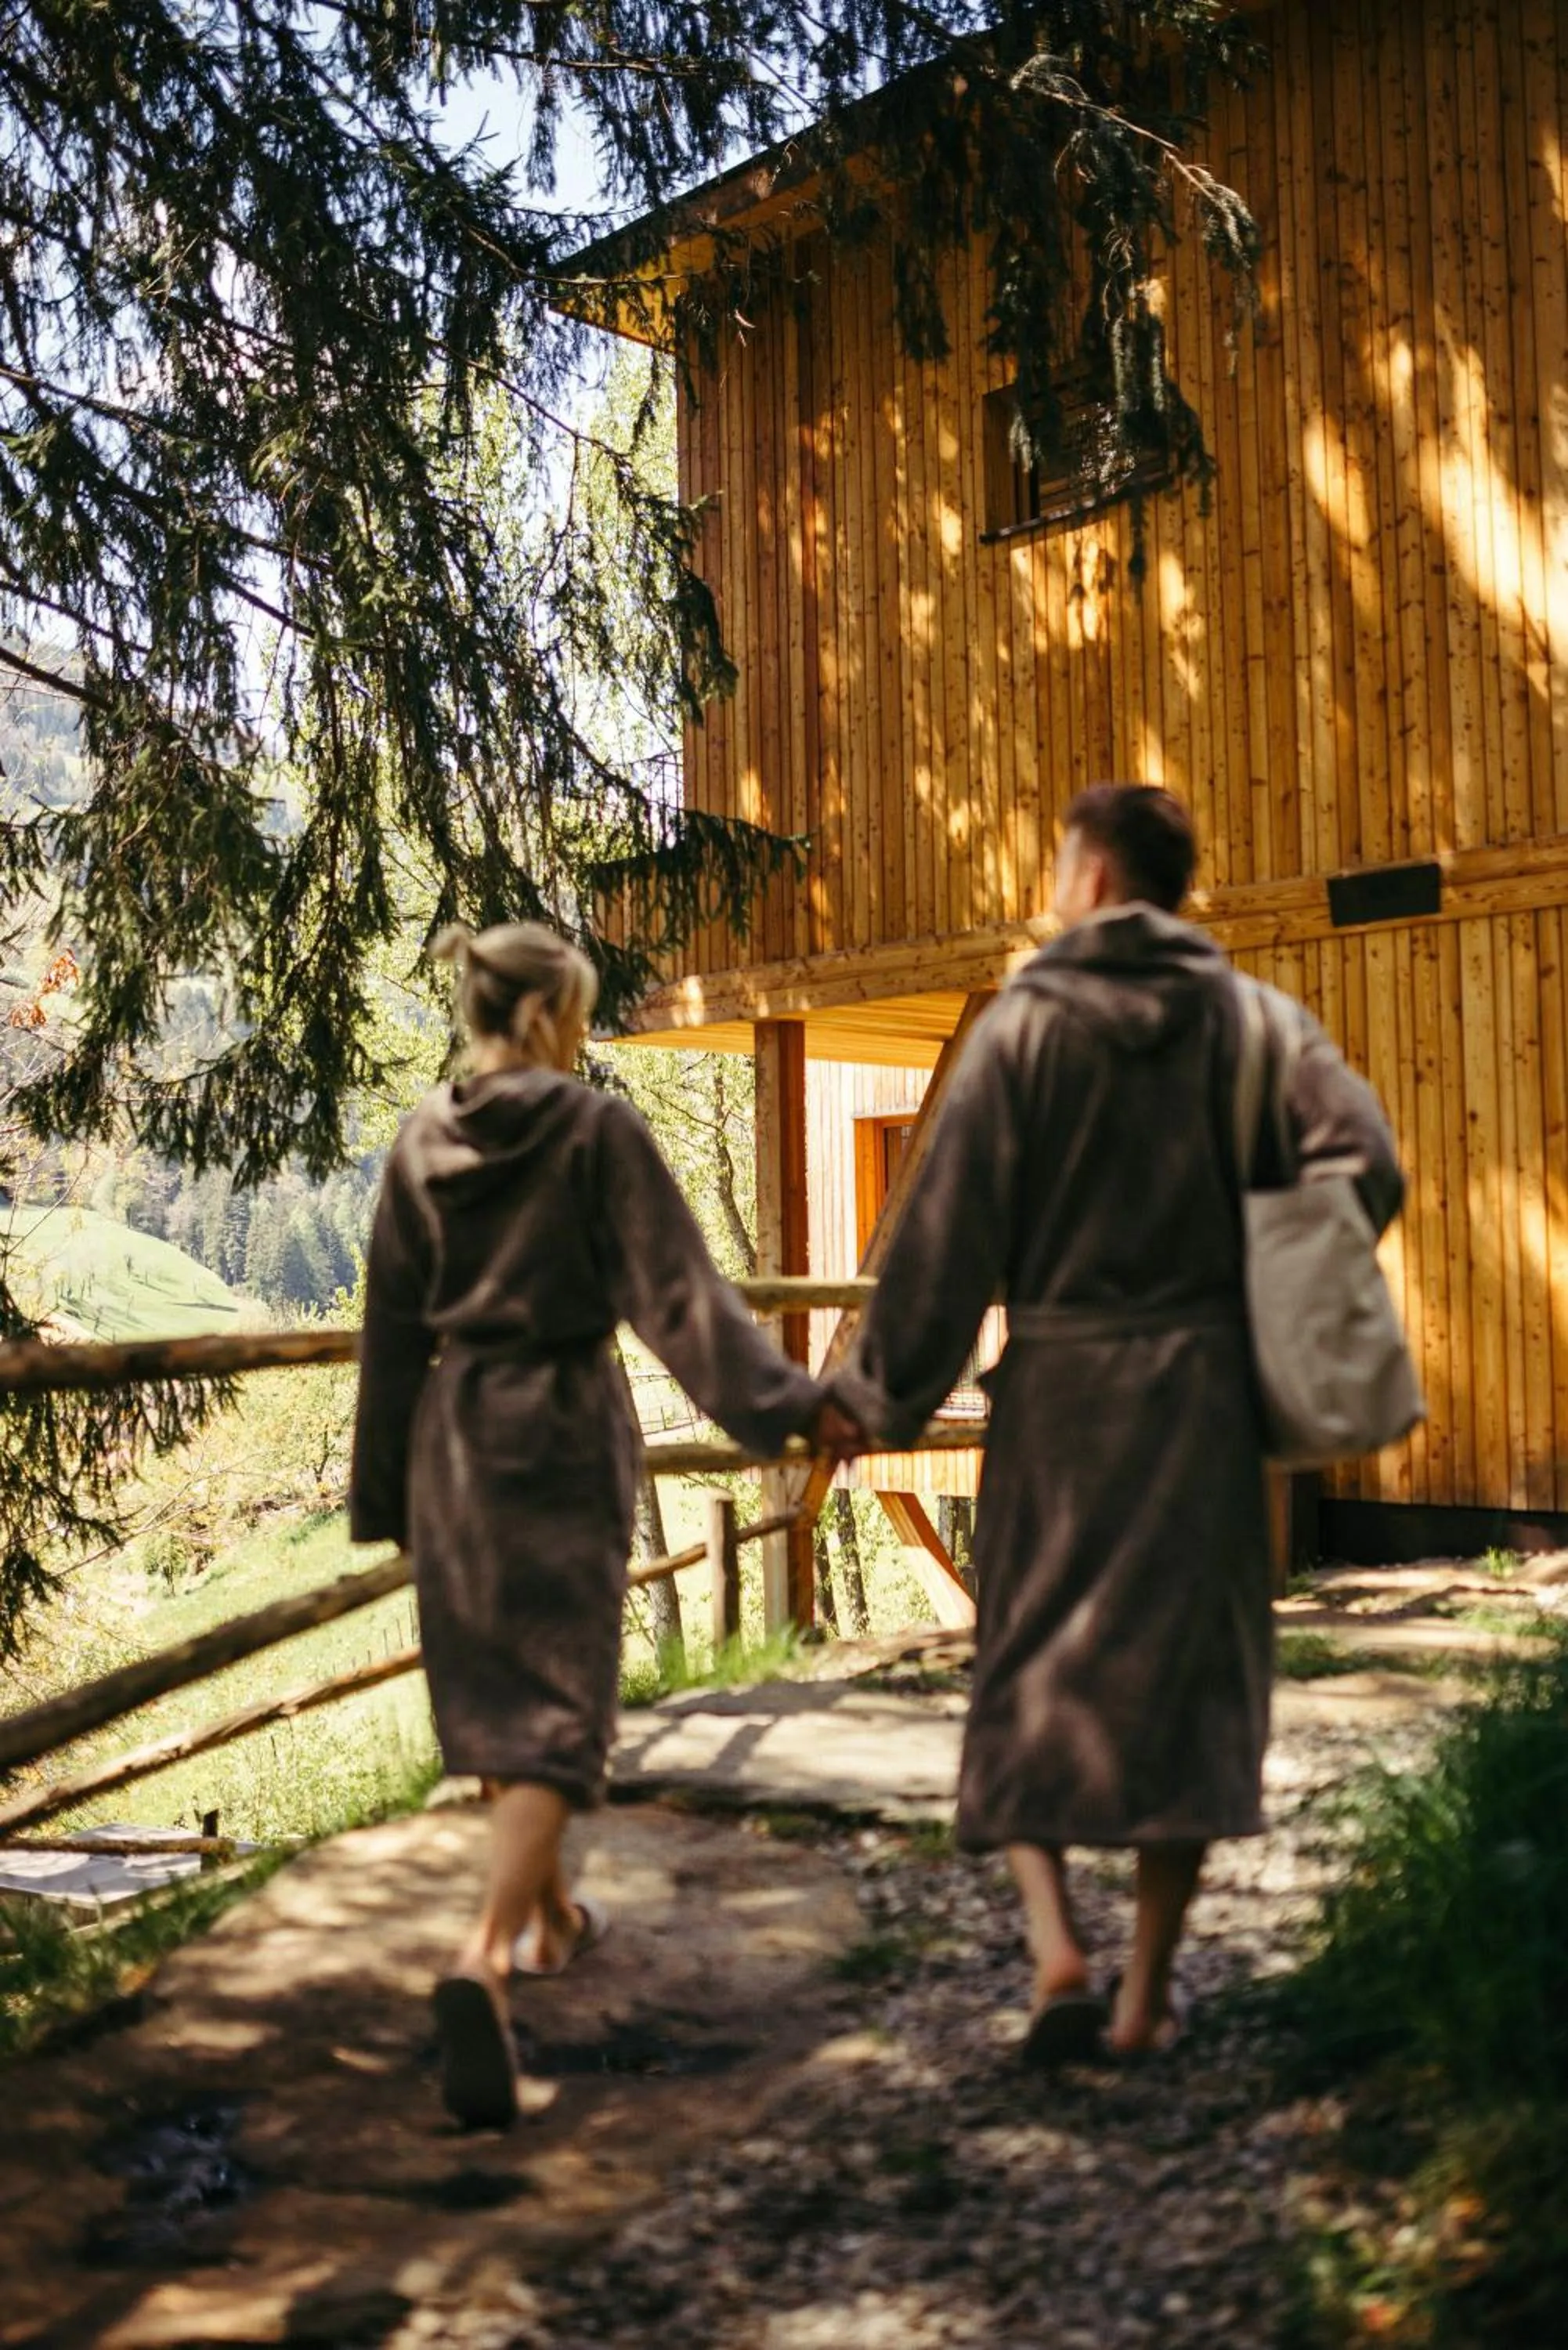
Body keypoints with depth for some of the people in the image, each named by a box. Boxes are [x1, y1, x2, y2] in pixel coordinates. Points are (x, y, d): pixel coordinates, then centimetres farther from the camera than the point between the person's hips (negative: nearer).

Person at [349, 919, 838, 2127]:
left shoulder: (421, 1145, 4)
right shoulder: (598, 1128, -9)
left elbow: (392, 1330, 7)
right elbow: (676, 1287, -17)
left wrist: (385, 1496, 13)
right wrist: (787, 1398, -18)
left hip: (456, 1440, 5)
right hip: (563, 1436, -5)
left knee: (492, 1689, 19)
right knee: (557, 1703, -5)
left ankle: (548, 1912, 36)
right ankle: (484, 1958, -23)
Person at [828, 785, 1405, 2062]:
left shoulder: (1025, 1023, -3)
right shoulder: (1256, 1021, 2)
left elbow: (950, 1228, -7)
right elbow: (1365, 1168, -10)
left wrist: (886, 1392, 0)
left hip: (1056, 1382, -1)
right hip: (1202, 1387, 2)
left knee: (1030, 1668, 13)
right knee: (1185, 1678, 10)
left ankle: (1054, 1936, -3)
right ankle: (1146, 1995, 14)